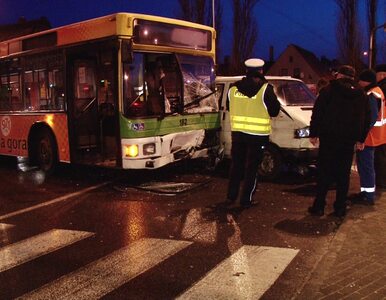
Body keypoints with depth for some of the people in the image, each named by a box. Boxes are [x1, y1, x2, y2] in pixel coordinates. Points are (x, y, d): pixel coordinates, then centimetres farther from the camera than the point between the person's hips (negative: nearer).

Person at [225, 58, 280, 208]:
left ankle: (231, 196, 21)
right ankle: (246, 200, 9)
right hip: (257, 134, -4)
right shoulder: (265, 89, -11)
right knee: (251, 168, 5)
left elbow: (229, 107, 14)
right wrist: (273, 97, 12)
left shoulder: (234, 88, 2)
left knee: (236, 165, 17)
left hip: (237, 132, 4)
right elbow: (274, 111, -5)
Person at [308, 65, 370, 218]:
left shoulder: (329, 90, -3)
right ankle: (340, 208, 11)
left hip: (329, 138, -3)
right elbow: (366, 118, 13)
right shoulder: (361, 94, 10)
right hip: (349, 140, 3)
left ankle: (319, 206, 2)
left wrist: (313, 133, -2)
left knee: (324, 172, 2)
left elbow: (317, 113, -7)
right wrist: (361, 138, 19)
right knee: (343, 174, 9)